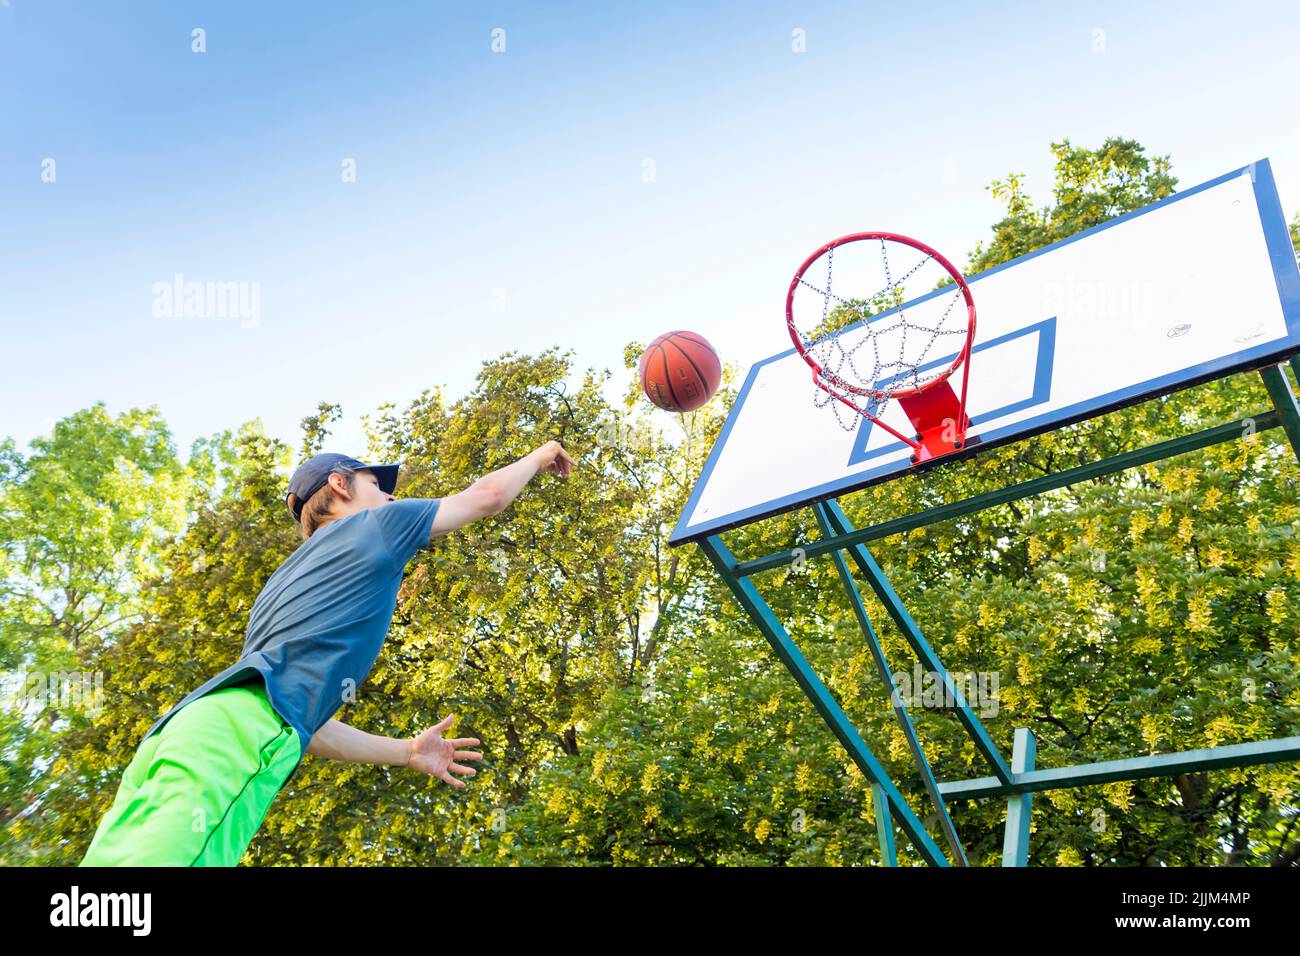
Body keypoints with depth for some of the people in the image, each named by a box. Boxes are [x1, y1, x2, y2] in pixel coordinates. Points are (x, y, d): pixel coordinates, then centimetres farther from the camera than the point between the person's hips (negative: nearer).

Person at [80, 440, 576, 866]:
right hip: (238, 734, -9)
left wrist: (406, 752, 42)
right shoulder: (376, 524, 17)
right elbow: (487, 496, 26)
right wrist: (540, 457, 47)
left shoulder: (289, 578, 37)